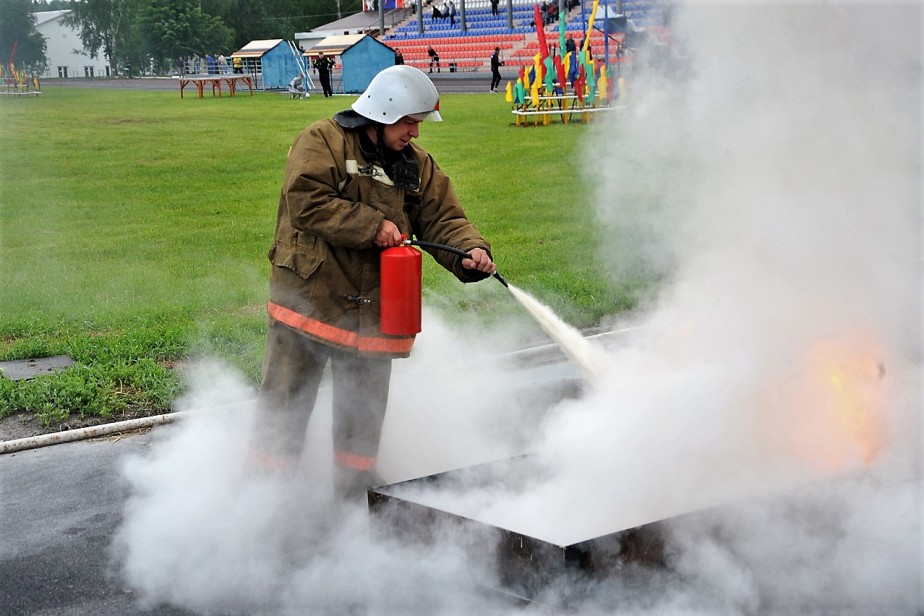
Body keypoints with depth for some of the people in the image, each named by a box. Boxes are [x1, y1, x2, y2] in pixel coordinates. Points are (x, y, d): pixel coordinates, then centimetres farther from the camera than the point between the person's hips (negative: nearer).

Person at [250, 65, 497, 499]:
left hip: (372, 311, 5)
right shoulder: (322, 141, -7)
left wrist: (471, 251, -16)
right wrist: (373, 225, -19)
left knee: (363, 413, 16)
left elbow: (442, 219, 4)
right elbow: (306, 203, -20)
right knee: (285, 403, 2)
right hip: (309, 298, -5)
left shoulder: (417, 165, 10)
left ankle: (356, 494, 31)